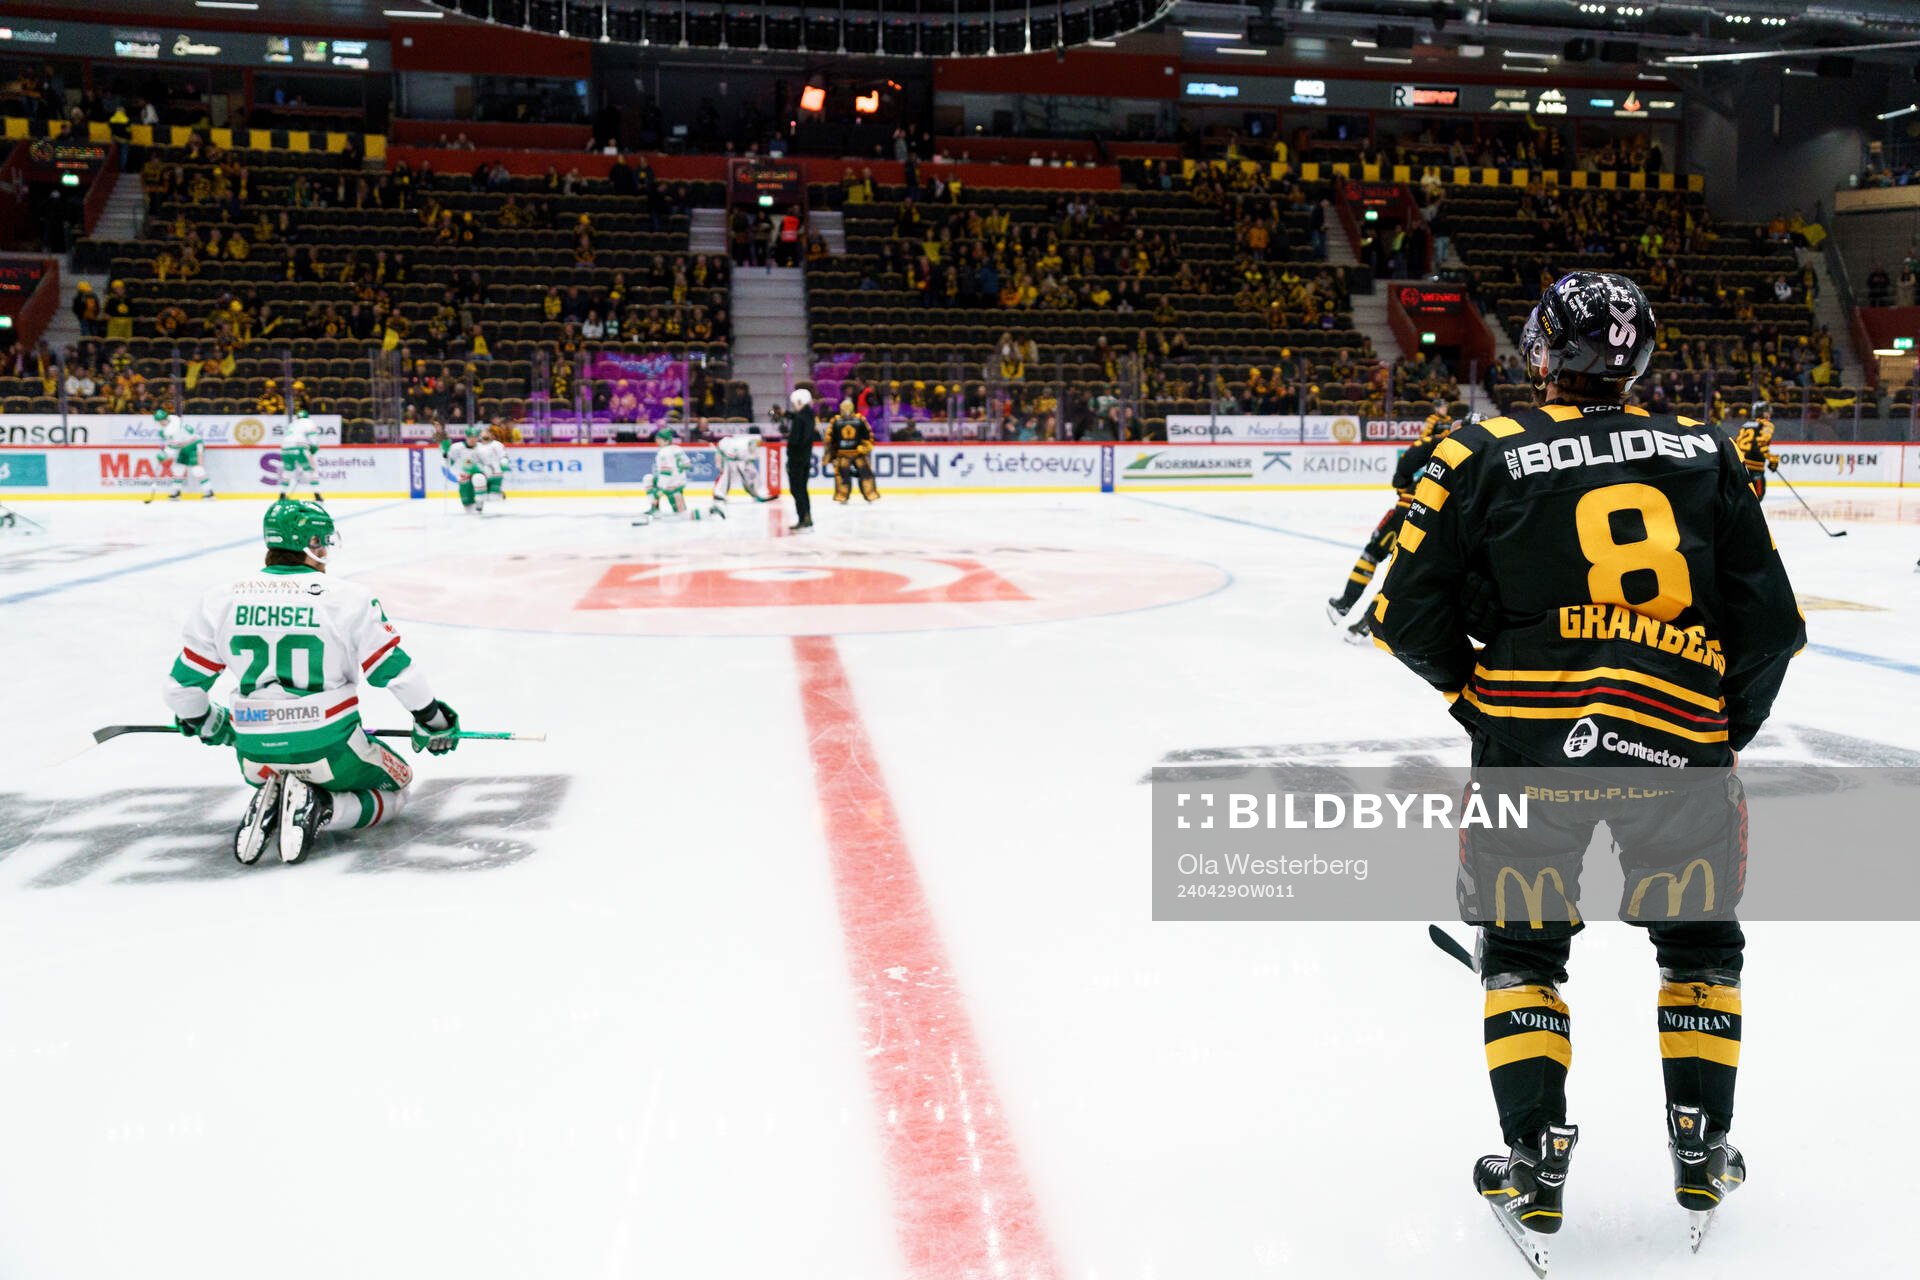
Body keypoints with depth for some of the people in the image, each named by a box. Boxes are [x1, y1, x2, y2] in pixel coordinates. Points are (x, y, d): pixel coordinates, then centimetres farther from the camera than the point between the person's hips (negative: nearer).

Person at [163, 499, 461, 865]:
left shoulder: (219, 602, 2)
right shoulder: (348, 599, -9)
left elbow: (184, 684, 8)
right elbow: (396, 670, -8)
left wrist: (205, 723, 30)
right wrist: (434, 722, 7)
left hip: (256, 753, 4)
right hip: (329, 746, -4)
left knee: (278, 780, 39)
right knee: (393, 789, 22)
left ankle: (271, 801, 1)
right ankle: (317, 809, -8)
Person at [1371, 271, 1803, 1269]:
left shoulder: (1485, 456, 0)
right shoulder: (1704, 454, 8)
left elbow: (1410, 617, 0)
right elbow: (1769, 620, 8)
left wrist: (1474, 690, 16)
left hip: (1531, 745, -2)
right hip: (1680, 751, 2)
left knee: (1521, 950, 16)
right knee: (1701, 942, 24)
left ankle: (1534, 1168, 17)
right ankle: (1700, 1154, 31)